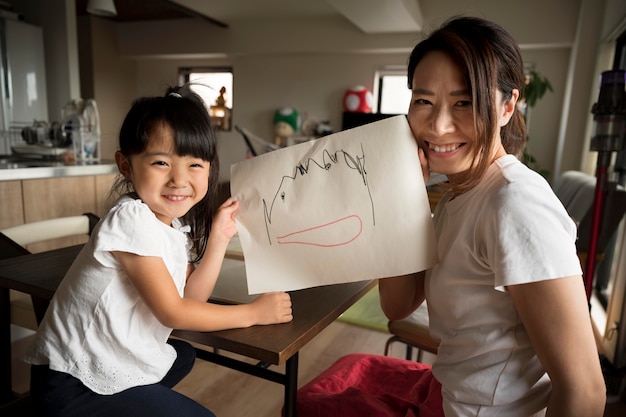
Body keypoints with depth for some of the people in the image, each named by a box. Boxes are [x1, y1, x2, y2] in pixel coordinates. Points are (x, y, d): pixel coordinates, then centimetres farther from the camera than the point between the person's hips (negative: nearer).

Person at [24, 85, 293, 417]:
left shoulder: (176, 223, 3)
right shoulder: (132, 218, -24)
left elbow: (189, 298, -4)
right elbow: (172, 312, -22)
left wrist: (218, 238, -8)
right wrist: (253, 312, -15)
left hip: (109, 361, 8)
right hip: (75, 385, -8)